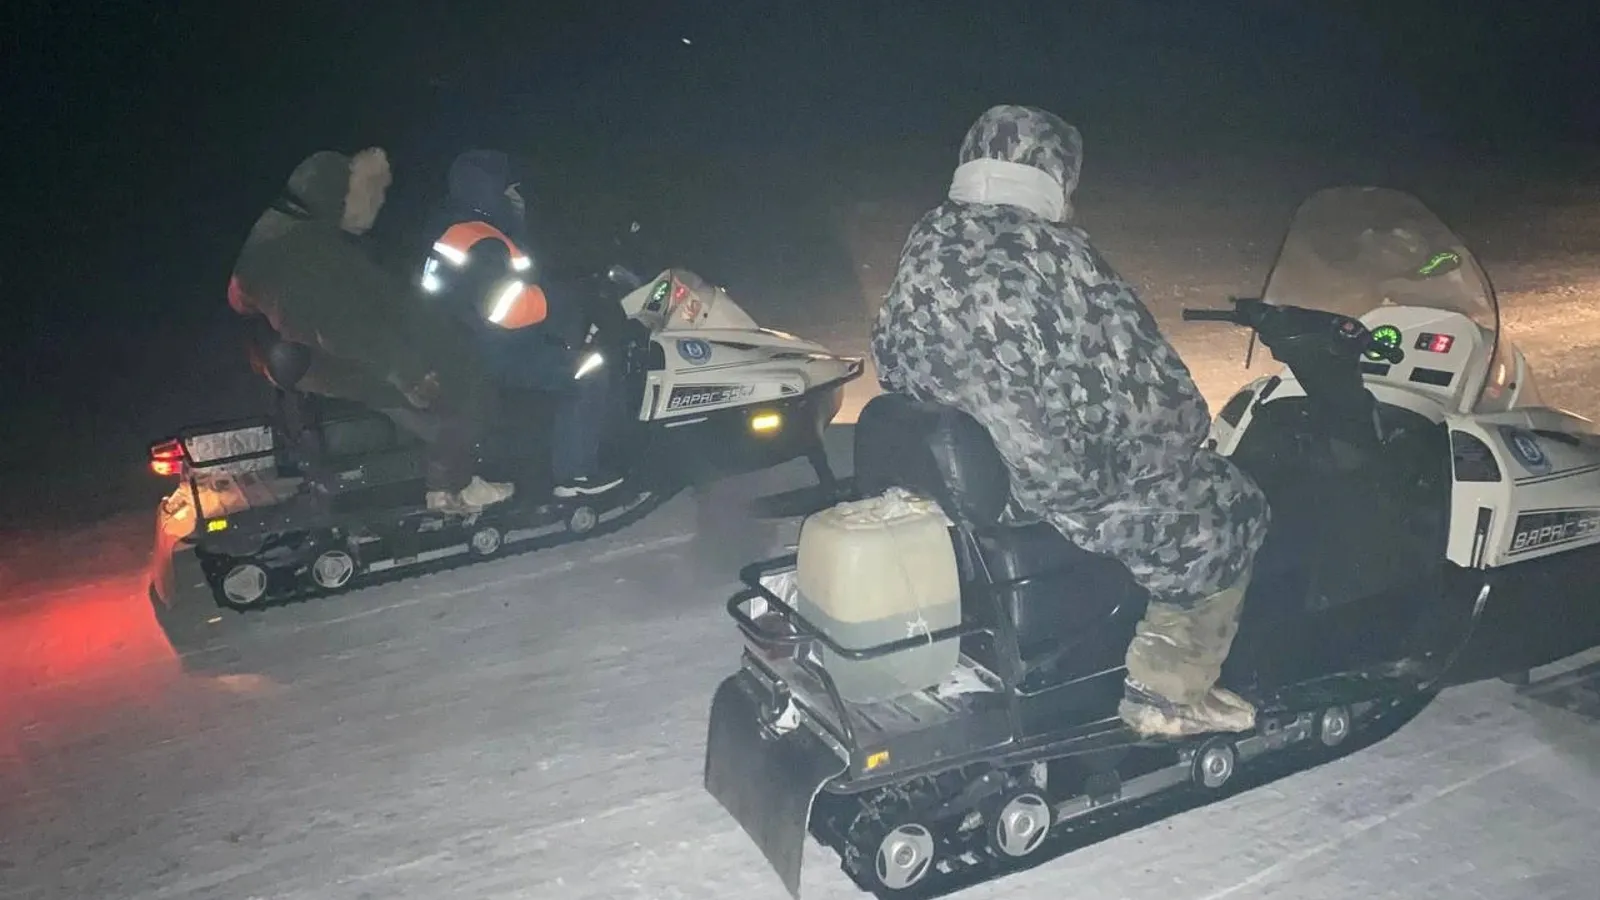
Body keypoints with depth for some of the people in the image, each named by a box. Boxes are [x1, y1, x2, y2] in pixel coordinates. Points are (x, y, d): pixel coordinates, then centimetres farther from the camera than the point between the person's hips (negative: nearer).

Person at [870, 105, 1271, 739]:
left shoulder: (924, 248, 2)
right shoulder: (1050, 252, -19)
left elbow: (896, 369, 8)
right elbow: (1143, 382, -16)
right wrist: (1191, 427, 5)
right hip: (1062, 495, -8)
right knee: (1233, 510, 13)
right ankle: (1167, 692, 18)